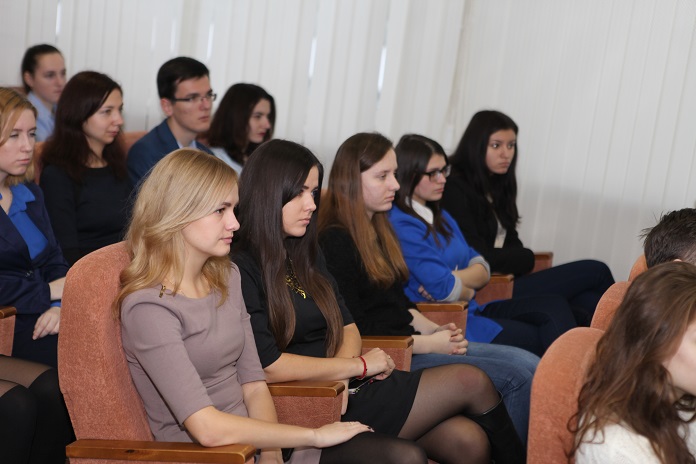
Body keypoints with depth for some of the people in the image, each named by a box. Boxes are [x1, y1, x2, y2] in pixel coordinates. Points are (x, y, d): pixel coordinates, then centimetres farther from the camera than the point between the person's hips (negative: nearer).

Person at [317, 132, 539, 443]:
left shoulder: (378, 228, 17)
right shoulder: (335, 242, -12)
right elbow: (355, 330, -15)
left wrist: (433, 330, 3)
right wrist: (429, 344, -12)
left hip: (406, 342, 9)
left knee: (529, 366, -6)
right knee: (518, 376, -17)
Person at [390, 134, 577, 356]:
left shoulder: (440, 216, 18)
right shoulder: (400, 224, -13)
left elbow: (482, 270, 11)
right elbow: (444, 288, -19)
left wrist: (451, 278, -10)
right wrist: (469, 290, 3)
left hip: (469, 311, 9)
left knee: (555, 307, -8)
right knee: (538, 338, -17)